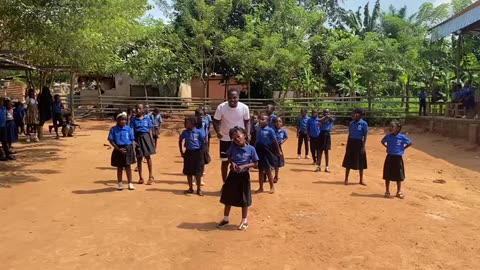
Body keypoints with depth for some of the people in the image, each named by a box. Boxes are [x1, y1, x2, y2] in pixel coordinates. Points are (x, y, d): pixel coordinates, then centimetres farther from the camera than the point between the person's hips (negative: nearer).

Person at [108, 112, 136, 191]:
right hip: (119, 149, -1)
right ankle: (120, 184, 22)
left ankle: (130, 184, 15)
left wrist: (133, 150, -1)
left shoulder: (128, 128, 1)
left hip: (128, 149, 1)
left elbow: (132, 140, 5)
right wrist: (119, 149, -12)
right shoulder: (113, 129, -4)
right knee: (119, 168, 9)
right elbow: (111, 140, -5)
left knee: (128, 167, 5)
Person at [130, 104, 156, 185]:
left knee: (148, 157, 0)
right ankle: (140, 178, 18)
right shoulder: (133, 120, 2)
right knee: (139, 158, 7)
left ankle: (151, 177, 9)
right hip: (137, 138, 0)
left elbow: (150, 130, 6)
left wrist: (152, 141, 1)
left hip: (146, 137, 0)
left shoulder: (147, 119, 4)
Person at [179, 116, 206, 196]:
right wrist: (181, 152, 9)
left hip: (197, 152, -3)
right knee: (189, 172, 10)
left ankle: (199, 189, 15)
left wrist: (201, 152, -5)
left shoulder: (198, 132, -9)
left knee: (198, 172, 3)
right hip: (188, 153, 3)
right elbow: (180, 141, 12)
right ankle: (190, 188, 24)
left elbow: (203, 141, -3)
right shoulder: (185, 132, -1)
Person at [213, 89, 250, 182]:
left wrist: (248, 134, -10)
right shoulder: (221, 107, -18)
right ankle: (225, 183, 26)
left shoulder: (244, 107, -14)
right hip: (225, 139, 0)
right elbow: (216, 121, -7)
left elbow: (247, 121, 2)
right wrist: (218, 132, -25)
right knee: (225, 161, 10)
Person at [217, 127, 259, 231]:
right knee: (228, 198, 12)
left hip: (244, 175, -3)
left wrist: (244, 166, -19)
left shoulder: (251, 149, -11)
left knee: (244, 200, 8)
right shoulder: (233, 147, -4)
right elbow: (229, 157, 11)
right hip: (233, 175, 3)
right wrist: (232, 163, -10)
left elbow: (255, 163, -5)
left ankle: (244, 221, 25)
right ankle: (225, 219, 29)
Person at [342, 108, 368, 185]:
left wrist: (363, 147, -13)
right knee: (348, 162, 5)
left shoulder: (363, 123, -8)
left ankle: (361, 180, 20)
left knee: (360, 163, 7)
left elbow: (365, 136, -8)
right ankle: (346, 179, 14)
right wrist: (347, 145, 9)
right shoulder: (351, 123, 6)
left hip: (359, 143, -4)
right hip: (351, 142, 4)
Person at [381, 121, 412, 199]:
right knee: (387, 176, 6)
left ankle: (399, 192, 22)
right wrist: (387, 147, 4)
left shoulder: (402, 137, -9)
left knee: (399, 176, 9)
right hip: (389, 158, 1)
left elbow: (410, 143, 5)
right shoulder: (388, 136, -3)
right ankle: (387, 191, 18)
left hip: (398, 158, -1)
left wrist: (403, 148, -3)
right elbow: (382, 142, 16)